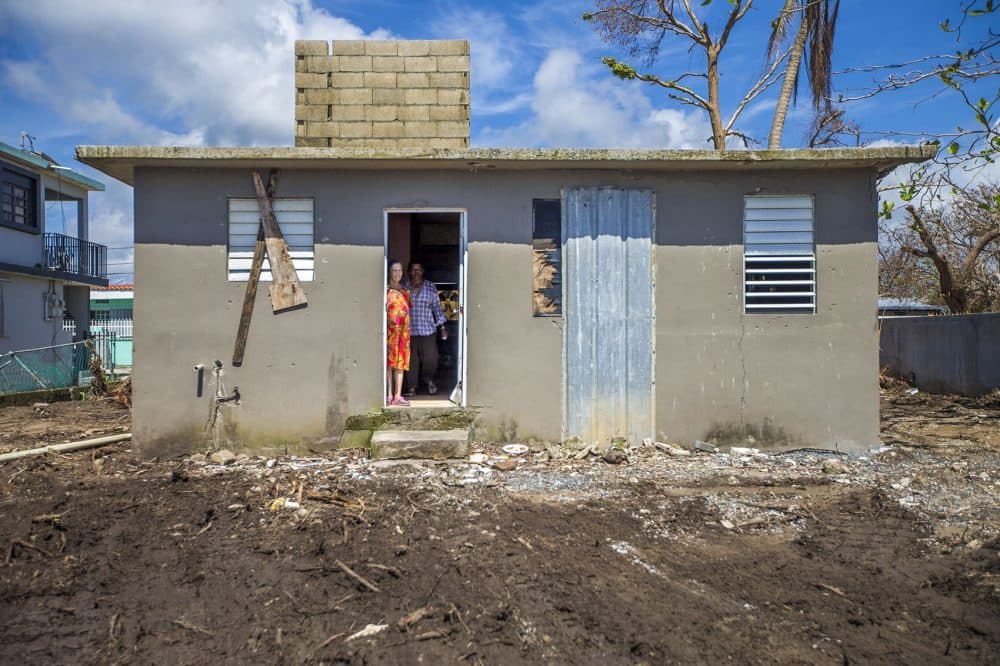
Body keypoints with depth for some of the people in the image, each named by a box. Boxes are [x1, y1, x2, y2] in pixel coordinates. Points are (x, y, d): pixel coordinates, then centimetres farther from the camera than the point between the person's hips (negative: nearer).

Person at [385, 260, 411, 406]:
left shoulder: (405, 291, 14)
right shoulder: (386, 290, -1)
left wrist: (407, 330, 14)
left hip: (403, 330, 5)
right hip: (390, 329, -4)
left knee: (400, 362, 3)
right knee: (389, 362, -1)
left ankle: (398, 395, 4)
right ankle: (389, 395, 5)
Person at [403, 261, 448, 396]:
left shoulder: (431, 287, 5)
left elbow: (437, 307, 8)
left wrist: (442, 327, 4)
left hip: (428, 329, 0)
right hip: (409, 330, 0)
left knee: (431, 357, -1)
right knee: (411, 359, 2)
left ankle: (428, 380, 25)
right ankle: (411, 386, 14)